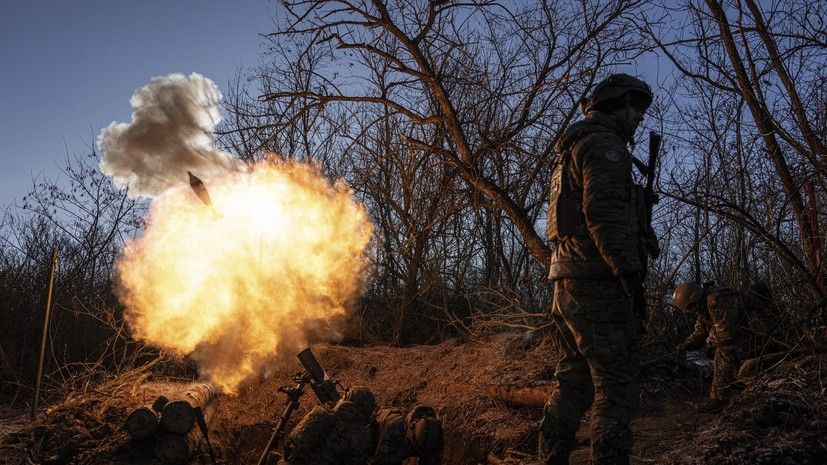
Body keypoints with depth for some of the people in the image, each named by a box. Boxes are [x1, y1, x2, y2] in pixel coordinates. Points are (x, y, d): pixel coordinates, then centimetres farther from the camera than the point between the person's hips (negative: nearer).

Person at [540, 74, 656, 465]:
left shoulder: (572, 149, 25)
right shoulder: (603, 144, -6)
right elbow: (604, 212, -20)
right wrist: (632, 274, -21)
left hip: (567, 285, 10)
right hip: (599, 285, -10)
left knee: (572, 382, 13)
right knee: (615, 387, -5)